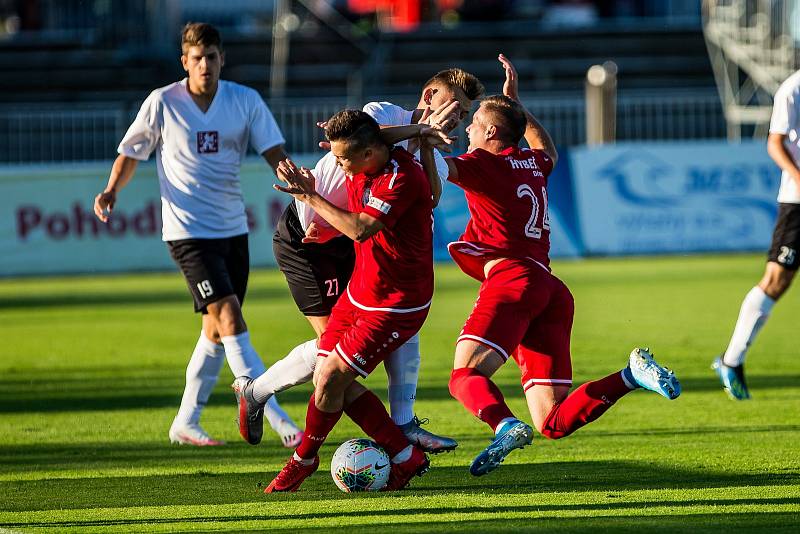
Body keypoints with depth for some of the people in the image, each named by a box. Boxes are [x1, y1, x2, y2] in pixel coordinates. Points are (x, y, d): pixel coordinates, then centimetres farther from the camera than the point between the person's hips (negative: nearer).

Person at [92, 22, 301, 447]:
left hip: (232, 228, 5)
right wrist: (112, 191, -14)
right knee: (230, 319, -17)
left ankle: (185, 424, 23)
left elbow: (274, 152, -4)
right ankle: (278, 420, -20)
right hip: (187, 231, -5)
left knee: (217, 330, 11)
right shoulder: (162, 103, -7)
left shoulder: (245, 101, 1)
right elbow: (131, 153, 4)